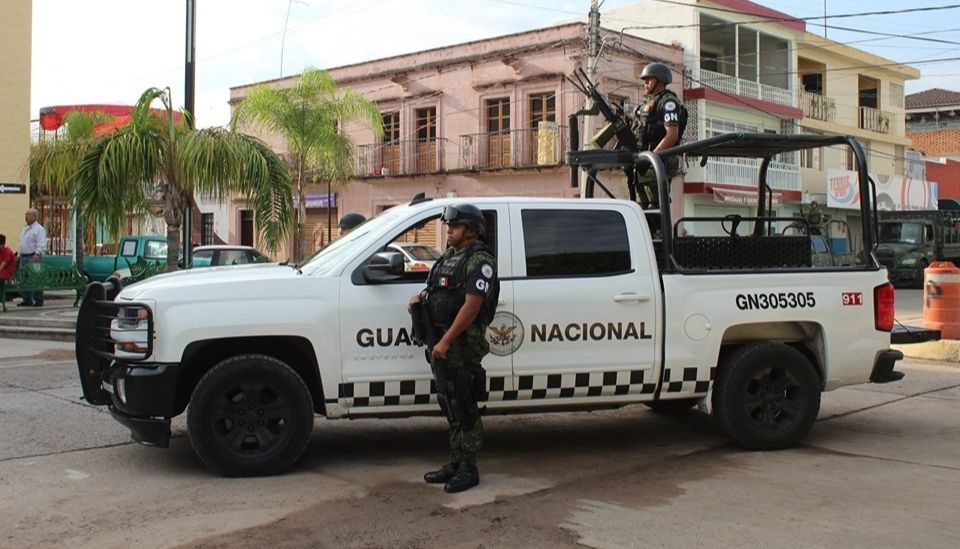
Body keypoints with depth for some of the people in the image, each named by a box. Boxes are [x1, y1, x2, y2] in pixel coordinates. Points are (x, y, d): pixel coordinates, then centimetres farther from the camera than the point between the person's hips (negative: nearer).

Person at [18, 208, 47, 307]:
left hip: (33, 257, -9)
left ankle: (38, 301, -6)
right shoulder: (25, 229, 21)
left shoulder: (39, 229, -7)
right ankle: (27, 300, 14)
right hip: (24, 257, 9)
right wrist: (19, 255, 21)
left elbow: (41, 244, -17)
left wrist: (37, 254, -31)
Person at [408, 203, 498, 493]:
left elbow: (471, 306, -21)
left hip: (462, 344, -9)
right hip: (440, 341, 9)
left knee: (464, 408, -2)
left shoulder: (480, 262, -13)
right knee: (449, 405, 15)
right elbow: (435, 290, 28)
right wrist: (419, 297, 5)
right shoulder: (448, 256, 16)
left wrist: (446, 341, -23)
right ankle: (455, 463, 25)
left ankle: (468, 470, 6)